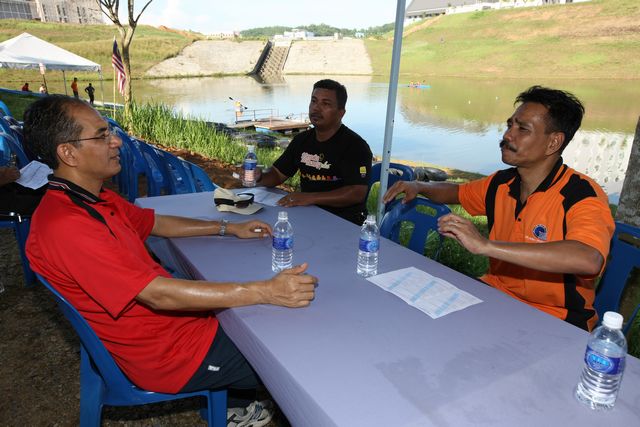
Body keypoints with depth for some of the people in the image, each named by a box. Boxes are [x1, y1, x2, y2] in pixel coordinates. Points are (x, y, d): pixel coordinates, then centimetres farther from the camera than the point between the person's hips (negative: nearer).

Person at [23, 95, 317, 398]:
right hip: (169, 355, -9)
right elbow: (158, 294, -32)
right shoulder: (65, 224, -28)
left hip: (179, 316, 9)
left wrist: (229, 228, 14)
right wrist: (266, 291, -32)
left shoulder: (95, 200, 4)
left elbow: (156, 223, 17)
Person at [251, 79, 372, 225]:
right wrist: (259, 177, -9)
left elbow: (357, 193, -20)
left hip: (344, 222, -6)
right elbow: (277, 175, 15)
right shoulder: (302, 139, 11)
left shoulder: (355, 146, -10)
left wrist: (311, 198, -26)